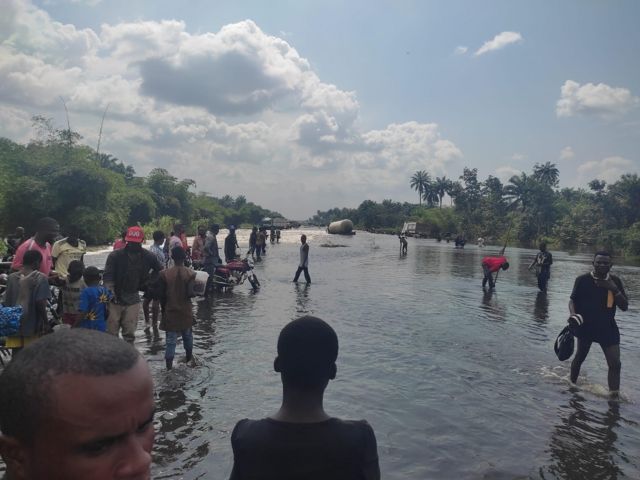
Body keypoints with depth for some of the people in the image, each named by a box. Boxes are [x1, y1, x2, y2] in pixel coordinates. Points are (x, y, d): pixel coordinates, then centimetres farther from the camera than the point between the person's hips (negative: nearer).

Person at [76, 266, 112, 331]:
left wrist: (74, 327, -10)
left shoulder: (86, 292, -15)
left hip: (87, 328, -5)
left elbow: (83, 313, -19)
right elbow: (107, 312, 8)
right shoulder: (106, 291, 1)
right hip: (102, 328, 5)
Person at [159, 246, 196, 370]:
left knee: (171, 339, 3)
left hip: (170, 311, 0)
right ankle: (189, 357, 39)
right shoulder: (190, 273, -11)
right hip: (186, 311, 1)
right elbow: (190, 293, -18)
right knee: (187, 335, 22)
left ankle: (169, 365, 1)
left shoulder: (164, 274, -8)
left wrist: (164, 309, 10)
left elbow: (162, 295, -4)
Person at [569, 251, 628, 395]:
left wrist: (614, 289, -19)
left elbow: (624, 307, -4)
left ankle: (614, 396, 2)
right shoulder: (583, 280, -10)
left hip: (608, 327, 2)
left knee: (615, 364, -5)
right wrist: (573, 314, -24)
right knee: (580, 357, 15)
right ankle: (572, 384, 37)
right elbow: (573, 300, -4)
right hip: (585, 325, -2)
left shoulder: (615, 281, -2)